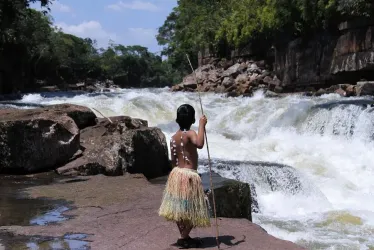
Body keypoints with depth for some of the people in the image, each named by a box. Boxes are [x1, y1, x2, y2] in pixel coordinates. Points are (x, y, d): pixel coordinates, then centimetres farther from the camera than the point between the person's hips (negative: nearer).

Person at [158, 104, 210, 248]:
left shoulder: (173, 137, 6)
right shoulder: (190, 133, -15)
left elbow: (173, 160, 11)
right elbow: (199, 144, -37)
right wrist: (202, 125, -27)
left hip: (176, 174, 8)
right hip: (189, 176, -8)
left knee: (180, 209, 15)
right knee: (191, 210, 5)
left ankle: (184, 236, 25)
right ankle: (184, 238, 8)